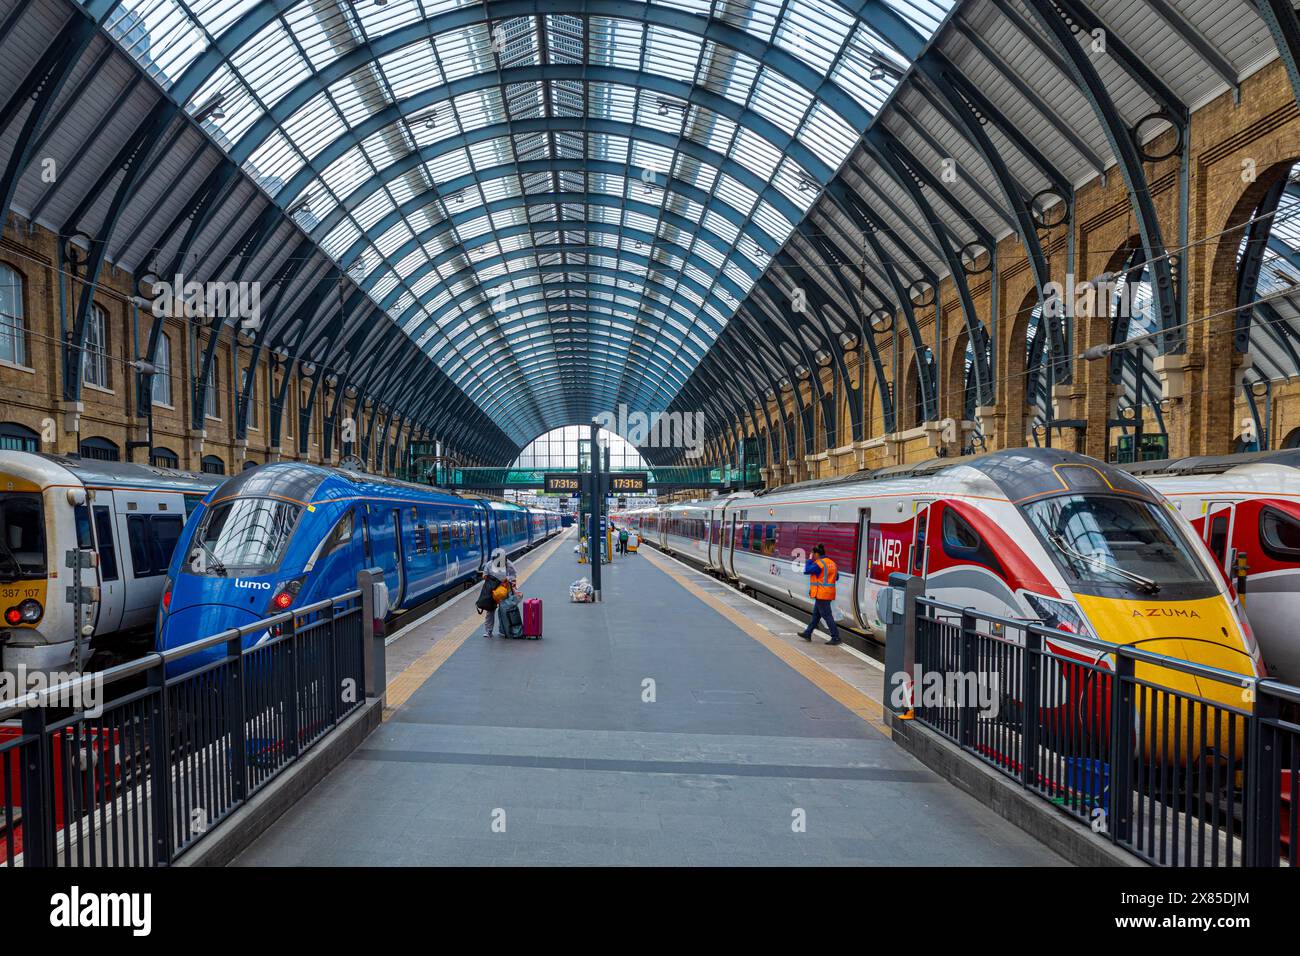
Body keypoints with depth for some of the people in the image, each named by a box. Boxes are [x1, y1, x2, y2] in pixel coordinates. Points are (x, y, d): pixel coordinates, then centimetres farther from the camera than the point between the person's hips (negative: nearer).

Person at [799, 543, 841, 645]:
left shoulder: (819, 564, -16)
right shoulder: (831, 563, 11)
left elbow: (807, 570, -13)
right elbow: (836, 576, 18)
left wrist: (809, 560, -2)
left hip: (821, 594, -9)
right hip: (829, 594, 9)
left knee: (827, 616, -5)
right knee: (816, 614, 17)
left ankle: (836, 638, -5)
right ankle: (807, 633, 26)